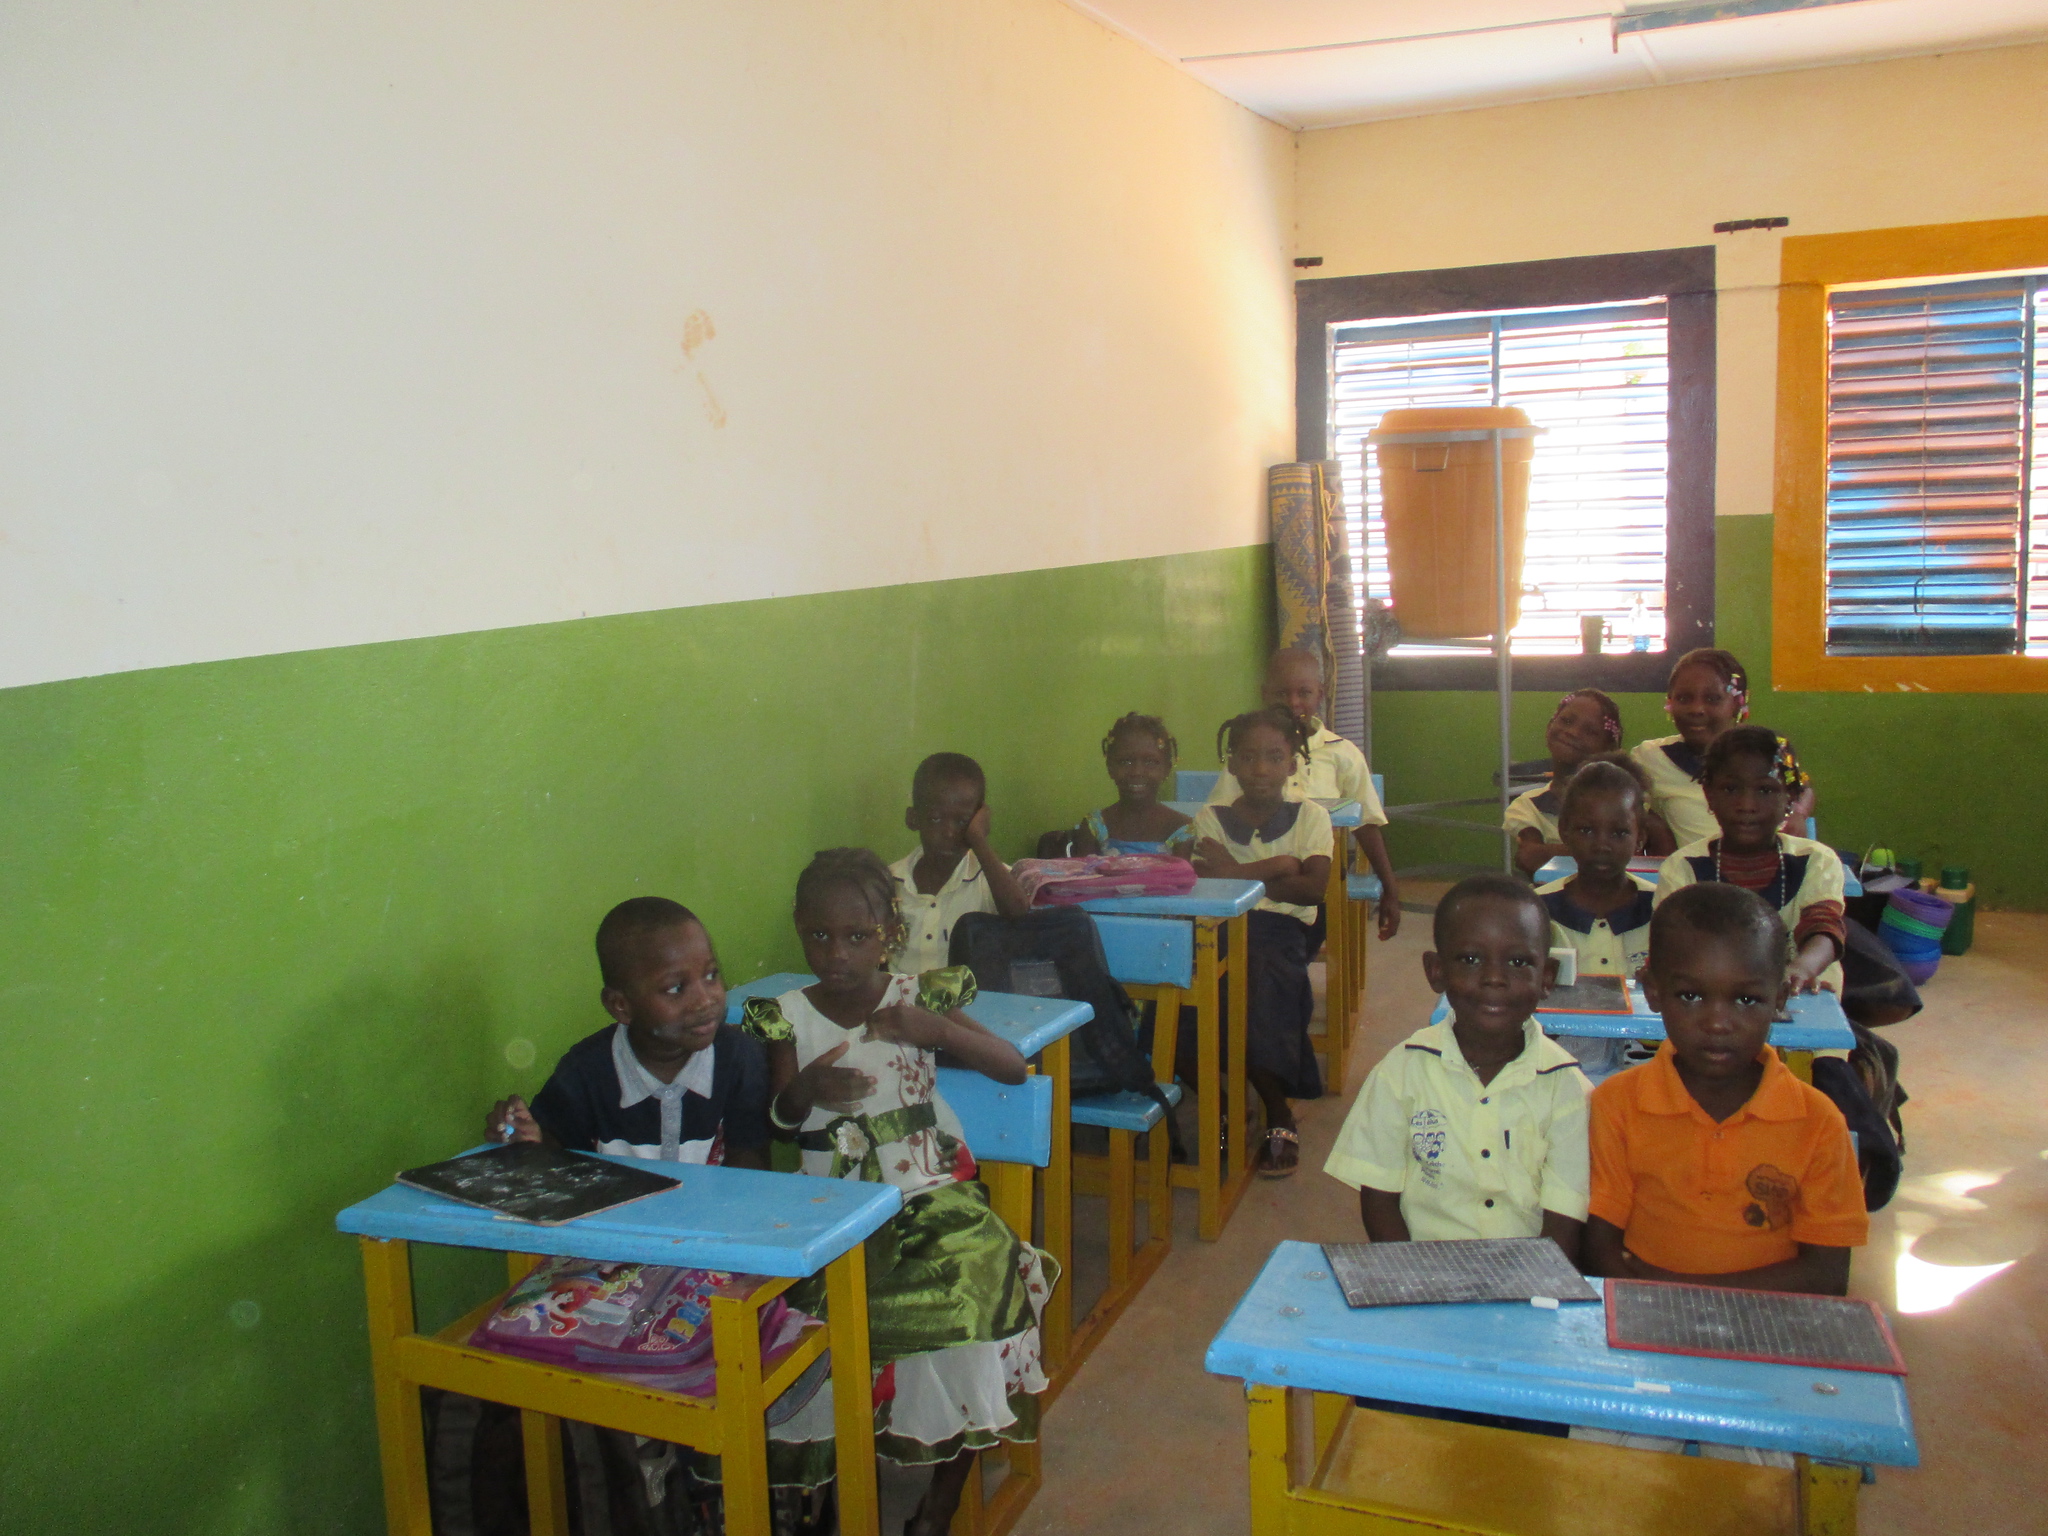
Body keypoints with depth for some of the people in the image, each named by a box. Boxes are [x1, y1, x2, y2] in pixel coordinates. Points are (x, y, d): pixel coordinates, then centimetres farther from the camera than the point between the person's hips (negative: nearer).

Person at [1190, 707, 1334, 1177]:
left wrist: (1243, 872, -11)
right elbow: (1207, 882, -7)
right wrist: (1276, 866, -8)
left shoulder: (1310, 816, 9)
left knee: (1263, 979, -32)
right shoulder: (1211, 818, 10)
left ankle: (1278, 1116, -10)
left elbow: (1312, 889, -6)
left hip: (1281, 928, -1)